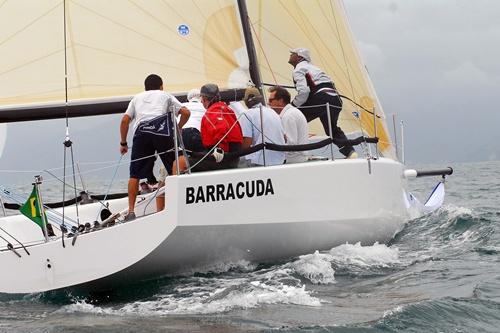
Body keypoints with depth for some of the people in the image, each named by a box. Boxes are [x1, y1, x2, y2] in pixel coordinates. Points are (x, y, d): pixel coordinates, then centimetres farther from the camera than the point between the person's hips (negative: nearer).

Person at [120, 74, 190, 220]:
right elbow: (186, 112, 16)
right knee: (176, 162, 8)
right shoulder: (166, 95, 28)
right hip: (162, 130, -1)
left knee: (135, 174, 6)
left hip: (141, 132, 2)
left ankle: (131, 211, 3)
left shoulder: (137, 97, 33)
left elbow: (125, 120, 22)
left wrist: (123, 143, 28)